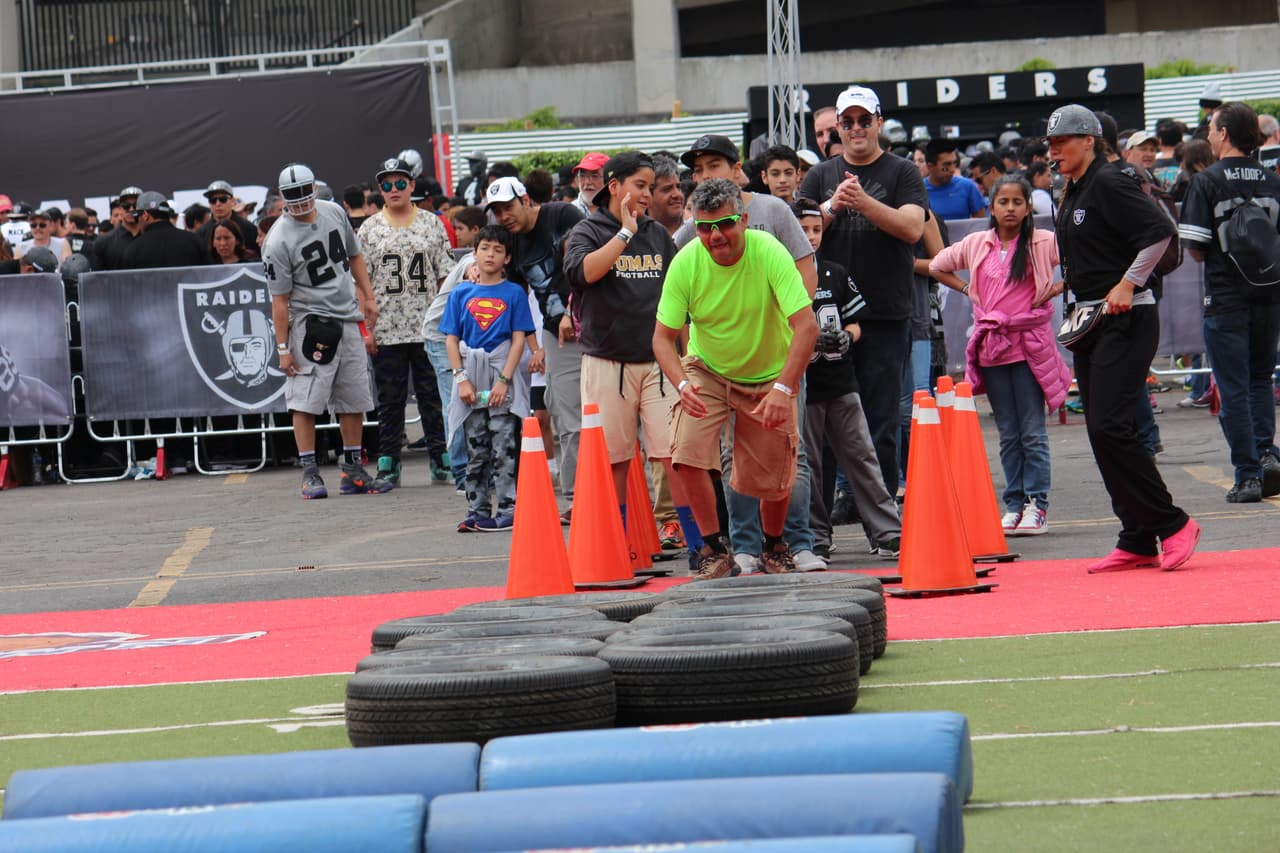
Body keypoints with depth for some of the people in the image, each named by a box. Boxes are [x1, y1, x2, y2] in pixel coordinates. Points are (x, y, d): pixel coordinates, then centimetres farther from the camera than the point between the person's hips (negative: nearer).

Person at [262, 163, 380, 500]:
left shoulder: (334, 213, 3)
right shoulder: (278, 241, -15)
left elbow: (354, 257, 19)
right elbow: (280, 300, -13)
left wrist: (368, 298, 15)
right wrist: (283, 348, -12)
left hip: (349, 320, 6)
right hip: (310, 323, -6)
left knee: (354, 400, 9)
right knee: (306, 401, -9)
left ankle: (352, 469, 17)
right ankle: (309, 472, -5)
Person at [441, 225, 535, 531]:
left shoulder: (514, 293, 2)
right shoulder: (461, 293, 8)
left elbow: (518, 339, -2)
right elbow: (451, 339, 7)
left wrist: (504, 380, -11)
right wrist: (462, 379, -4)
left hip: (503, 374, -3)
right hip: (471, 376, 3)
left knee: (504, 449, -6)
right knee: (475, 449, 7)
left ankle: (508, 510, -4)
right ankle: (477, 511, 12)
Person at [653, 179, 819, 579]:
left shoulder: (768, 253, -27)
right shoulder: (686, 263, -21)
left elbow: (806, 326, -31)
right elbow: (663, 337, -15)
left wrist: (783, 389, -41)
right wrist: (682, 383, -35)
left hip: (769, 377, -1)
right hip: (706, 371, 1)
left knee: (772, 480, 1)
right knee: (687, 453, -21)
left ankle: (774, 550, 32)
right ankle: (715, 553, -5)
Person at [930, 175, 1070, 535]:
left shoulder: (1044, 242, -4)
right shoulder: (977, 244, 8)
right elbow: (937, 266, 22)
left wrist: (1056, 289, -7)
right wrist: (968, 291, 11)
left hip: (1030, 343, -4)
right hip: (991, 344, 4)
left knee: (1032, 431, -4)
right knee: (1008, 434, 8)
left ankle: (1036, 506, -3)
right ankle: (1014, 505, 11)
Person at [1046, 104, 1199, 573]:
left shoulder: (1110, 185, -12)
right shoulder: (1073, 195, 16)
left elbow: (1160, 230, -21)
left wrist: (1127, 284, -20)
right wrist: (1071, 282, 12)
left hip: (1126, 321, -10)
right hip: (1090, 322, 10)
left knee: (1110, 427, -17)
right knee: (1101, 433, 6)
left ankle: (1172, 524, -8)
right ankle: (1137, 542, 8)